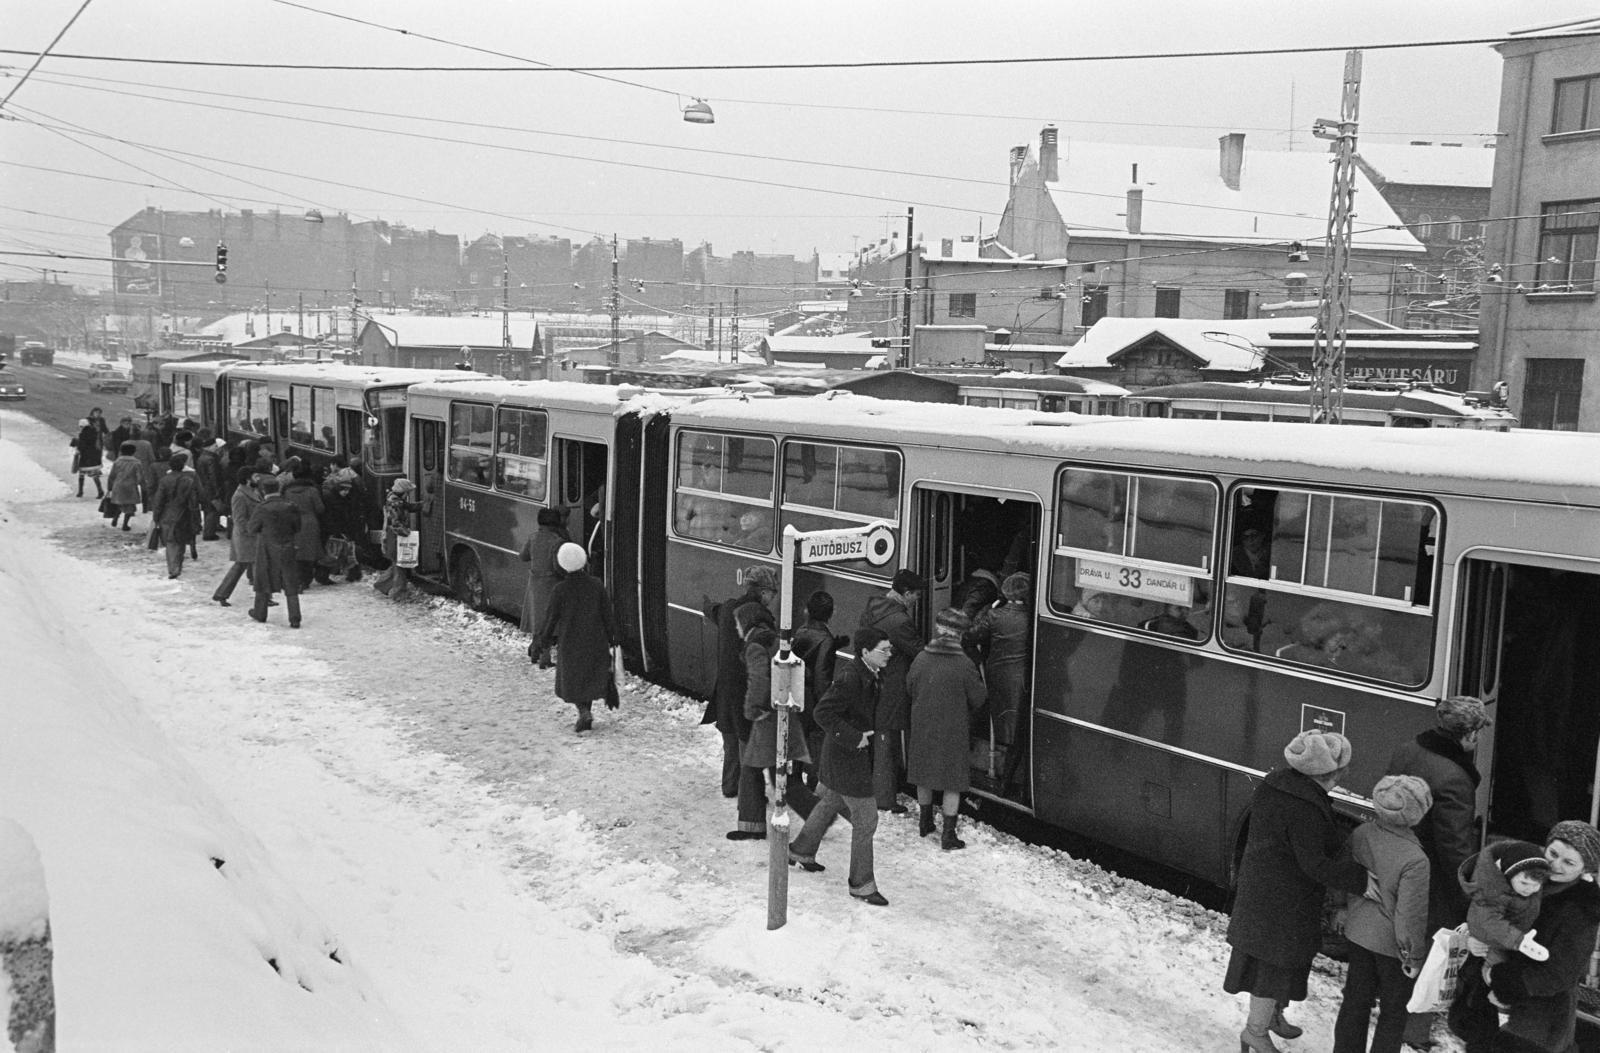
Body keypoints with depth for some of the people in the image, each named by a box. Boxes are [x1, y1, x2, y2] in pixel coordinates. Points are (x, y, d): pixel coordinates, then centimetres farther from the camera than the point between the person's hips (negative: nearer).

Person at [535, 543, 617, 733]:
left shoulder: (560, 590, -15)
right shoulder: (596, 585, -7)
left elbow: (551, 617, -7)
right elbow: (607, 614, 0)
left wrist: (544, 639, 7)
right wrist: (611, 637, 11)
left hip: (571, 642, -3)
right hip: (595, 641, 3)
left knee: (571, 680, 11)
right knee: (590, 678, 17)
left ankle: (584, 711, -9)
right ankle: (586, 714, 20)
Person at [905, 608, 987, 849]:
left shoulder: (921, 659, -8)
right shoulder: (964, 665, -18)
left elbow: (909, 692, 5)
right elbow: (977, 699, -7)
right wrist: (966, 715, 15)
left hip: (922, 728, 4)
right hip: (952, 732, -4)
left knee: (924, 777, 20)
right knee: (953, 783, 7)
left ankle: (924, 823, 34)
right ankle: (948, 835, 9)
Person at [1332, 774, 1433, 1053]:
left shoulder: (1361, 834, -11)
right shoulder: (1415, 861, -29)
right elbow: (1410, 915, -22)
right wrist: (1414, 956, -9)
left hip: (1358, 932, 6)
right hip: (1391, 943, -6)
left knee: (1355, 999, 21)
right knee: (1394, 1012, 15)